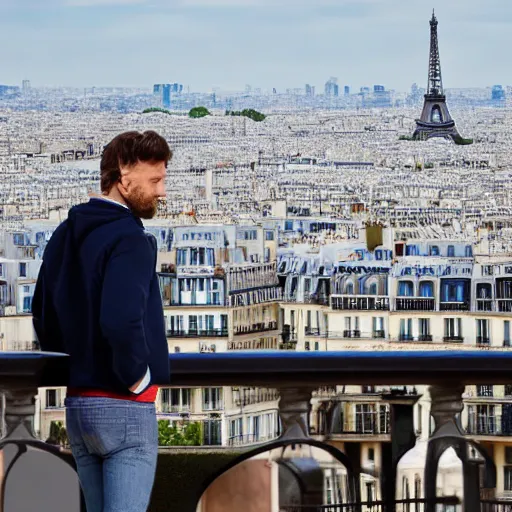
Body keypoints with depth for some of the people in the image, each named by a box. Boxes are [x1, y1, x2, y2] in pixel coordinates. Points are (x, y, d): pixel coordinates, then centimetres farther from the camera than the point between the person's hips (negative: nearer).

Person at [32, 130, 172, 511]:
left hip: (77, 404, 9)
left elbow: (43, 315, 19)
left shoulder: (65, 236, 11)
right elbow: (121, 321, -29)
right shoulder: (129, 239, -16)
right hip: (125, 408, -9)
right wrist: (137, 378, -15)